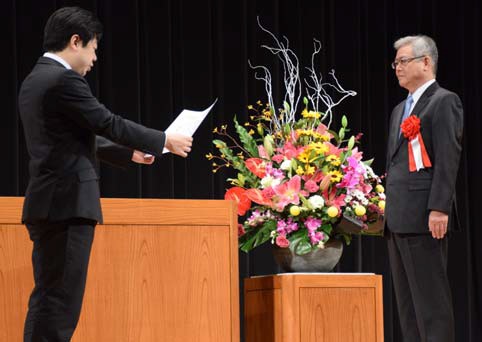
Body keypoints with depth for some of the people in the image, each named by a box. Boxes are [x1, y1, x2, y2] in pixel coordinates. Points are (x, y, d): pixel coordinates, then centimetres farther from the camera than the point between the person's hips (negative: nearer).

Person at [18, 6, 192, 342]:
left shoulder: (36, 81, 16)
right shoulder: (64, 80, -14)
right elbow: (110, 124, -11)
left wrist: (129, 153, 26)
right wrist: (164, 141, 1)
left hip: (50, 204, 10)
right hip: (68, 203, -10)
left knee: (49, 299, 11)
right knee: (60, 301, -9)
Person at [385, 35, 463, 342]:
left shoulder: (444, 102, -5)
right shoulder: (400, 110, 22)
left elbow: (448, 158, -14)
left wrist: (439, 209, -21)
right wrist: (388, 211, 18)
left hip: (423, 217, -9)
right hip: (399, 218, 9)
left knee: (431, 298, -10)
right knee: (407, 301, 9)